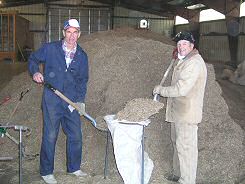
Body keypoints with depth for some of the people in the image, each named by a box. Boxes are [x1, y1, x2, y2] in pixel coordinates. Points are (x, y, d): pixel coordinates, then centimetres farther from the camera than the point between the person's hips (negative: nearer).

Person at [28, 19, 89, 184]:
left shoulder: (82, 56, 7)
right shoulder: (50, 49, -2)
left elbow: (83, 80, 11)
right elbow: (33, 59, 12)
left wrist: (80, 100, -1)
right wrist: (35, 72, -10)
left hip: (72, 101, 4)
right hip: (52, 100, -3)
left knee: (76, 136, 10)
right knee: (50, 136, 0)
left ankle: (74, 167, 29)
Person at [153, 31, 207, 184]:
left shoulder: (194, 63, -20)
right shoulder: (183, 61, 15)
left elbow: (181, 89, -25)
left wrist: (161, 90, -14)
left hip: (187, 113, -11)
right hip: (178, 111, 11)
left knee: (186, 147, -4)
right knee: (177, 143, 22)